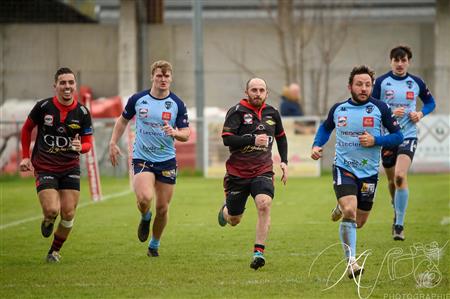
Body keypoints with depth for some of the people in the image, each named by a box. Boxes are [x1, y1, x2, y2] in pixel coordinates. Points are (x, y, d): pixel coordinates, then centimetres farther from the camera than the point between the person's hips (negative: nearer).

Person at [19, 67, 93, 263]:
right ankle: (47, 222, 21)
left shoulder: (82, 113, -5)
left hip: (70, 168, 2)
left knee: (68, 214, -3)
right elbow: (26, 129, 8)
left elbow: (88, 143, 2)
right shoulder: (43, 107, -9)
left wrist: (80, 147, -22)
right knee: (52, 210, -17)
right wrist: (25, 157, 5)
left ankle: (55, 251, 20)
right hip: (44, 167, -2)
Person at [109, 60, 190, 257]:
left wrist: (175, 132, -22)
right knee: (145, 198, -25)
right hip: (142, 158, -1)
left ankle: (154, 245, 27)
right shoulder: (138, 99, -1)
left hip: (167, 161, 1)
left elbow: (185, 134, 0)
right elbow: (123, 120, 16)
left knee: (162, 208, 4)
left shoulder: (177, 104, -2)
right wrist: (113, 143, 8)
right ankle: (145, 218, 11)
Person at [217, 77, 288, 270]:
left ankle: (259, 252, -23)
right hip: (237, 172, -2)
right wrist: (253, 140, -27)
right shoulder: (237, 112, -8)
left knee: (264, 204, -26)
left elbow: (281, 137, 23)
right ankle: (225, 210, 49)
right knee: (233, 221, 10)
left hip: (263, 171, 2)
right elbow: (227, 138, -19)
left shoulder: (272, 113, 7)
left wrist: (284, 161, 13)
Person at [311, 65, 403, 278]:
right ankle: (351, 262, -17)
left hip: (369, 172, 1)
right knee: (350, 213, -23)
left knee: (359, 222, 12)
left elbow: (398, 136, -1)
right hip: (343, 168, -1)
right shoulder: (338, 109, 2)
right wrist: (316, 145, 4)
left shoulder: (380, 109, -4)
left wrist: (375, 140, -17)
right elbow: (326, 128, 22)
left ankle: (342, 208, 48)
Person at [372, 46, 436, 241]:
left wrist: (421, 114, -2)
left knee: (400, 176, -21)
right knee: (392, 181, 10)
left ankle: (399, 225, -18)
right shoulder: (381, 82, -2)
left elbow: (430, 102, 18)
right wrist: (390, 113, -19)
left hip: (408, 135, -1)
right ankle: (397, 213, 39)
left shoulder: (416, 83, 3)